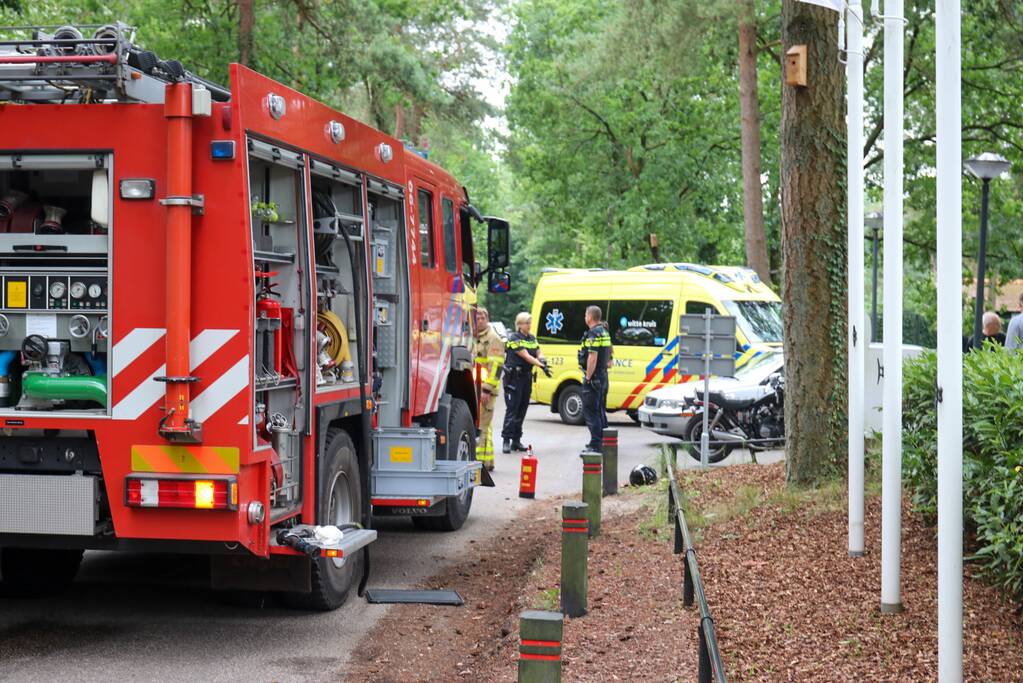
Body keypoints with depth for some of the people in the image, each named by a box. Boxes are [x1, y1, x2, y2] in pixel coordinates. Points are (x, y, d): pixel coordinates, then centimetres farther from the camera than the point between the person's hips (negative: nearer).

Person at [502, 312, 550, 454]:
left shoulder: (532, 338, 13)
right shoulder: (514, 338, -10)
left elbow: (538, 353, 10)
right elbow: (526, 356, -17)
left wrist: (542, 359, -14)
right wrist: (541, 366, -23)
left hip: (527, 377, 7)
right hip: (513, 377, -7)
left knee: (522, 409, 8)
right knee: (512, 409, -11)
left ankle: (516, 441, 14)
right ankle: (506, 441, -12)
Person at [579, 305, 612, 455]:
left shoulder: (593, 334, -17)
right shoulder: (605, 332, 14)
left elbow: (592, 358, -23)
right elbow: (608, 354, 22)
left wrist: (588, 377, -20)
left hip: (594, 377, -10)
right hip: (603, 376, 10)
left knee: (590, 411, -8)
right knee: (600, 410, 18)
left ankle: (595, 445, -11)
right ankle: (601, 441, 25)